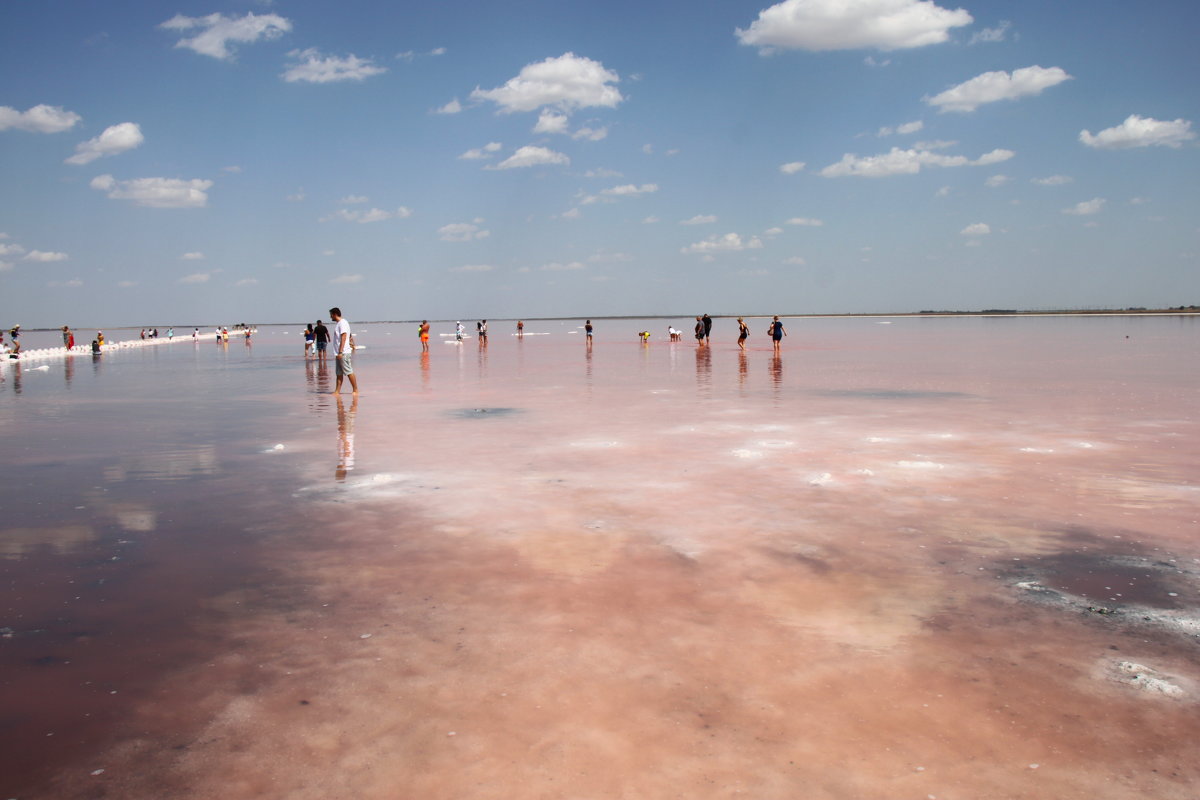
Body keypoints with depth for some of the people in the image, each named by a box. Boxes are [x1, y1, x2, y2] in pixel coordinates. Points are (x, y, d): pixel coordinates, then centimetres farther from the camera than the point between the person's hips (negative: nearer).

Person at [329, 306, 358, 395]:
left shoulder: (343, 323, -11)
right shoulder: (338, 324, 18)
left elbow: (343, 338, -18)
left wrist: (340, 352, -22)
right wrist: (337, 353, 19)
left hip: (344, 353, -10)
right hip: (338, 353, 10)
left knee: (349, 372, -5)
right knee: (339, 373, 7)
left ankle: (355, 390, 0)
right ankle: (337, 391, 7)